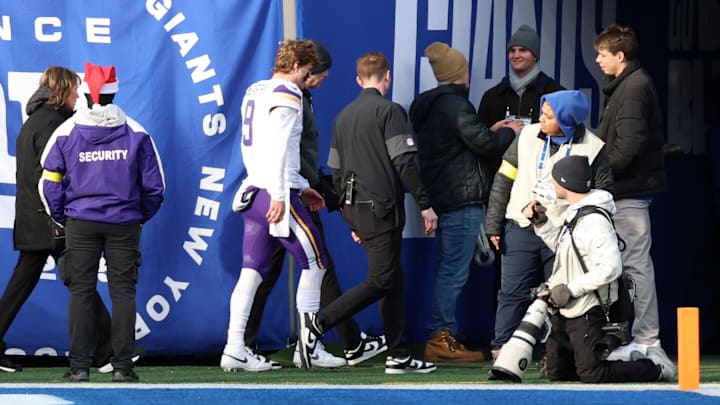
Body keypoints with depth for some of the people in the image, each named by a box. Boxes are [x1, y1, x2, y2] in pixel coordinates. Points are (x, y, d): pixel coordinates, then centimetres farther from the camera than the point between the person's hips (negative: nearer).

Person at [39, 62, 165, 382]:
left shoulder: (65, 133, -1)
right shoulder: (136, 133, 1)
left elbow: (49, 185, 3)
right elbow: (154, 185, 4)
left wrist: (62, 219, 16)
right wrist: (141, 217, 18)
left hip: (80, 224, 0)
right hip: (124, 224, 0)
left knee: (81, 293, 3)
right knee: (123, 292, 3)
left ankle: (79, 366, 0)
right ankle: (122, 366, -1)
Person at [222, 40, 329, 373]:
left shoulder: (254, 92, 18)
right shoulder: (287, 95, -9)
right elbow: (278, 148, -19)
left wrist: (300, 188, 26)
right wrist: (279, 196, -23)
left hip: (253, 192, 8)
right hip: (277, 195, -8)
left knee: (252, 271, 5)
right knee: (315, 263, 3)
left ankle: (234, 349, -1)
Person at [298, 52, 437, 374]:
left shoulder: (343, 117, 16)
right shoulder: (390, 111, -7)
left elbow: (336, 172, 19)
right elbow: (404, 163, -14)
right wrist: (426, 205, -9)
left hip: (354, 206, 8)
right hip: (382, 207, -8)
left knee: (394, 279, 11)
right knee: (381, 281, -7)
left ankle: (399, 356, 8)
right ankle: (319, 322, -17)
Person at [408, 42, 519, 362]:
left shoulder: (426, 107, 17)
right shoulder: (455, 105, -12)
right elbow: (486, 145, -15)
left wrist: (494, 131, 19)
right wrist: (509, 132, 2)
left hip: (441, 200, 10)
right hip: (463, 200, -10)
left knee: (447, 270, 12)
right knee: (454, 272, -8)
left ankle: (441, 338, 13)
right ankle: (441, 338, -10)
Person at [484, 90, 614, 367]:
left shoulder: (592, 149, -4)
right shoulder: (527, 136, 2)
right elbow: (504, 180, 7)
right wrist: (494, 225, 5)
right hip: (521, 229, 2)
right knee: (513, 292, -1)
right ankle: (502, 349, 1)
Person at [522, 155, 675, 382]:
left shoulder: (595, 221, -20)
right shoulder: (574, 213, 11)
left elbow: (610, 268, -25)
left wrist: (570, 290, -23)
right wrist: (540, 222, 16)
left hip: (587, 312, -10)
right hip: (564, 311, 10)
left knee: (592, 374, -13)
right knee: (557, 372, 11)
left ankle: (655, 367, 5)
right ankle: (631, 358, 21)